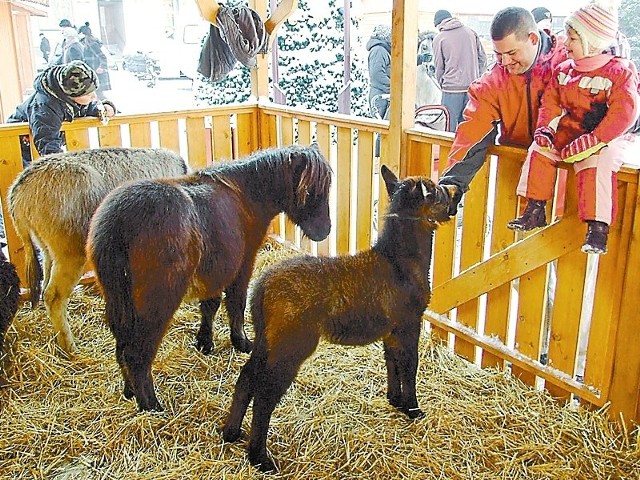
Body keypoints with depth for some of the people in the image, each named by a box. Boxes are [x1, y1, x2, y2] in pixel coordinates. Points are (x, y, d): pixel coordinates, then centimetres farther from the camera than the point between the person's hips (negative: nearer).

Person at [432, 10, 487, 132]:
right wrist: (476, 79, 18)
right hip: (472, 87, 4)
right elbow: (482, 58, 11)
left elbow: (439, 67, 4)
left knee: (450, 129, 0)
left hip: (452, 89, -4)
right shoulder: (470, 32, 10)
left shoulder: (439, 38, 0)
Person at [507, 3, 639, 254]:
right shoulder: (564, 70, 5)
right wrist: (545, 130, -13)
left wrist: (590, 142, -29)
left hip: (606, 139, -6)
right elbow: (550, 103, 7)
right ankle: (535, 210, -4)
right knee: (539, 149, -10)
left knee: (597, 164, -31)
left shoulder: (619, 72, -13)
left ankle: (598, 227, -29)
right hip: (568, 134, 6)